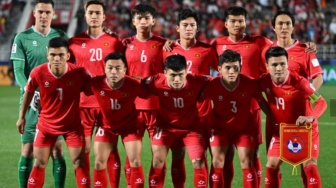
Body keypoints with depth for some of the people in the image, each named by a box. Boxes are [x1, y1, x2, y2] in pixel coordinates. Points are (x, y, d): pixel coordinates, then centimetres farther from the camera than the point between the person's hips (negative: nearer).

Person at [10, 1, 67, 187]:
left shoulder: (60, 36, 7)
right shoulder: (22, 38, -1)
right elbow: (18, 71, -6)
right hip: (31, 102, -2)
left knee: (57, 150, 1)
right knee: (27, 151, -1)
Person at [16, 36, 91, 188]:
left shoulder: (79, 73, -23)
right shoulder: (38, 73, -21)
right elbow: (28, 92, 0)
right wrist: (22, 117, 9)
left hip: (72, 124, -1)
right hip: (46, 124, 1)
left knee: (79, 162, -1)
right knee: (39, 164, 6)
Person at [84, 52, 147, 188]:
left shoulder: (133, 85, -31)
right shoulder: (95, 83, -27)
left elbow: (147, 95, -13)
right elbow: (84, 93, -7)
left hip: (130, 125, -2)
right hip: (107, 126, 2)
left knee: (135, 162, -8)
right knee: (99, 163, -2)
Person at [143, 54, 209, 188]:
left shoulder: (197, 81, -28)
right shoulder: (156, 82, -28)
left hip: (191, 126, 0)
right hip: (165, 125, 0)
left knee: (199, 161, -8)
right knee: (157, 161, -2)